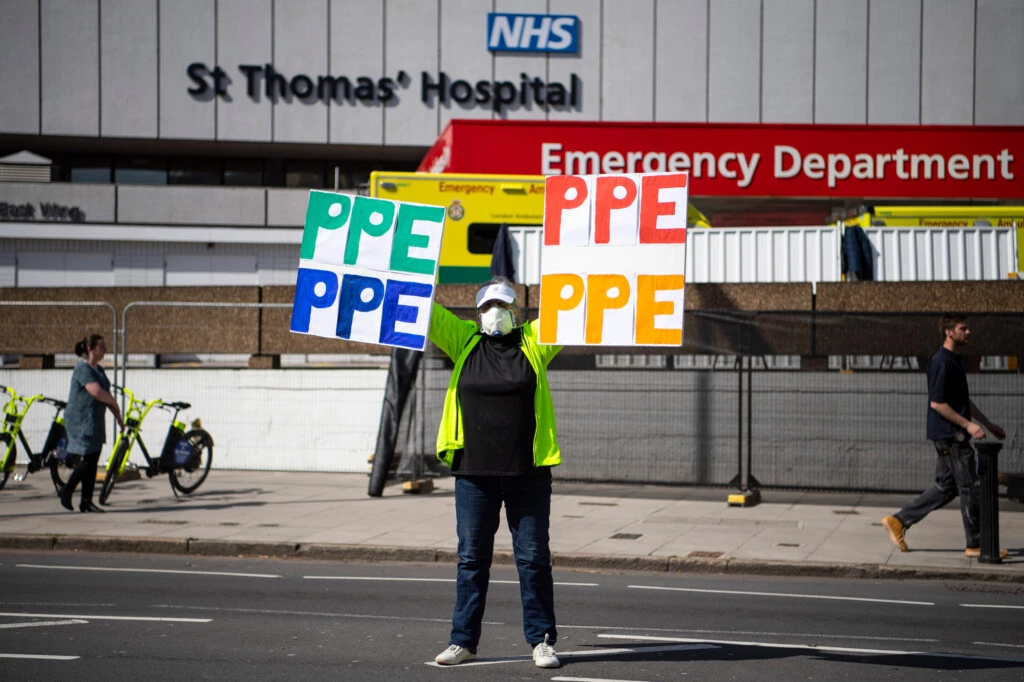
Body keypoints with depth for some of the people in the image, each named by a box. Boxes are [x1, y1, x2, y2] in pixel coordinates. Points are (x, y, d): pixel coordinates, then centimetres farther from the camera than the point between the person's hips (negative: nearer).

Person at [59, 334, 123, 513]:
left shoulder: (99, 370, 15)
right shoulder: (83, 369, -15)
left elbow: (106, 395, 20)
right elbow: (97, 392, -27)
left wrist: (119, 417, 17)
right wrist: (114, 402, -10)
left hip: (95, 421, 9)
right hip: (80, 420, -9)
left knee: (93, 461, 6)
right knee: (88, 460, -10)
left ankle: (86, 502, 10)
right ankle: (66, 492, 7)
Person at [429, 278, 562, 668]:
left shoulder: (533, 342, 3)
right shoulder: (464, 341, 7)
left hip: (528, 472, -1)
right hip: (474, 472, 1)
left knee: (533, 557, 4)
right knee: (471, 558, 8)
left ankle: (542, 641, 13)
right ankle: (463, 640, 16)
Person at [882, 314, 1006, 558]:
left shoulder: (956, 361, 16)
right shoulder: (941, 362, -16)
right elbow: (937, 403, -19)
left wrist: (989, 424, 25)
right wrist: (968, 425, -19)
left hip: (954, 435, 10)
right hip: (950, 435, -10)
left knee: (945, 487, 12)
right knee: (970, 487, -3)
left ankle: (899, 521, 15)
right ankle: (977, 544, 4)